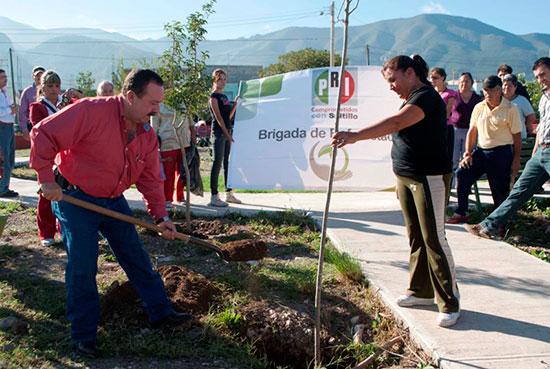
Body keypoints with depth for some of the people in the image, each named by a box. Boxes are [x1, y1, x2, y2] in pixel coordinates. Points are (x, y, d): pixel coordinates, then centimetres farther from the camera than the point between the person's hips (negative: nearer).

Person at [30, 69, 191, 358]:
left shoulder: (147, 134, -3)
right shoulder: (91, 111, -24)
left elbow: (150, 178, 3)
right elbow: (42, 135, -22)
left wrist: (160, 216, -5)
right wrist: (46, 179, -23)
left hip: (114, 200, 6)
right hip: (75, 198, -6)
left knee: (137, 259, 10)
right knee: (82, 268, -2)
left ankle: (160, 313, 25)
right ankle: (83, 336, 13)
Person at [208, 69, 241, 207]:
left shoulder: (224, 96, 18)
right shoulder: (214, 96, -6)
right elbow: (218, 117, -14)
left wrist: (236, 103, 8)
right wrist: (226, 133, -18)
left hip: (228, 131, 8)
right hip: (219, 132, -8)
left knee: (228, 163, 11)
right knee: (217, 163, -8)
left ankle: (229, 193, 19)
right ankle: (214, 197, -6)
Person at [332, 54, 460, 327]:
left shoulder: (426, 97, -16)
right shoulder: (410, 100, 16)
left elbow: (395, 123, -33)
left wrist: (355, 136, -42)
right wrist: (401, 181, 19)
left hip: (430, 178, -9)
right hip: (407, 177, 9)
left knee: (434, 238, -6)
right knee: (415, 237, 14)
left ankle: (449, 303, 5)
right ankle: (421, 290, 27)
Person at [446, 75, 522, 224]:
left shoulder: (510, 109, -4)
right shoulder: (478, 108, 9)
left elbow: (517, 136, -2)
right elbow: (472, 131, 13)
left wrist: (516, 160, -5)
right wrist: (467, 154, 6)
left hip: (501, 152, -4)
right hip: (480, 150, 4)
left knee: (500, 188, -1)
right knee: (462, 173, -10)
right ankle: (461, 213, 1)